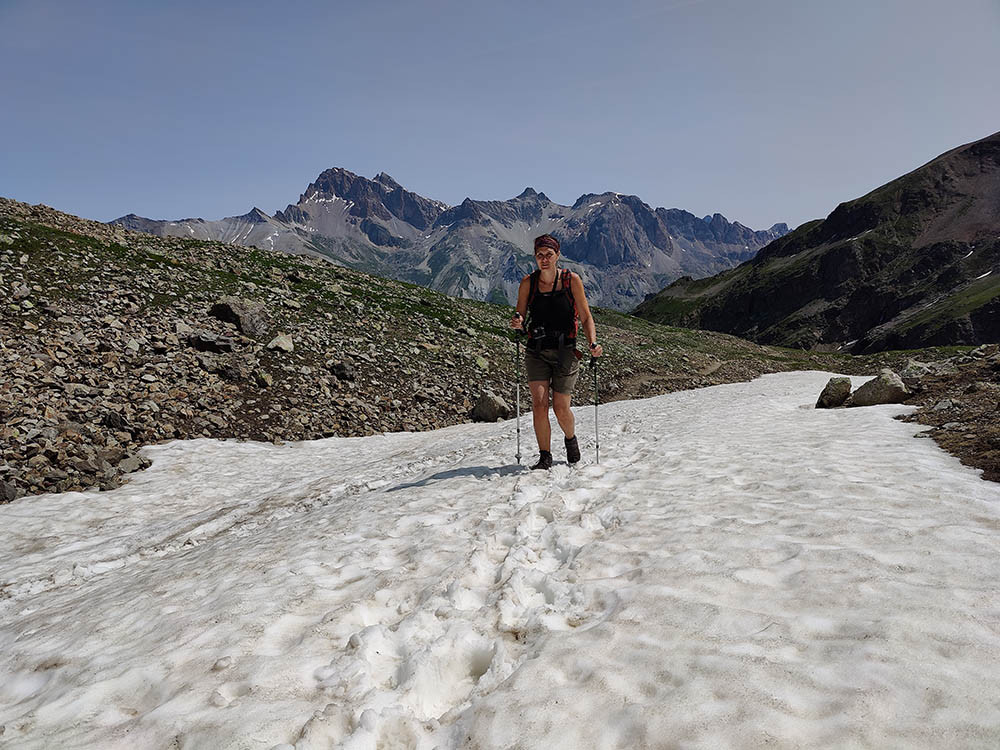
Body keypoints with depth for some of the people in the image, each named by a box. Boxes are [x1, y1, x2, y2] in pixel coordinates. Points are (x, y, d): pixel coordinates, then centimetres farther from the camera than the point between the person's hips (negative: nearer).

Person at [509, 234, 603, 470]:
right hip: (536, 351, 1)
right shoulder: (528, 283, 1)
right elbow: (520, 316, 6)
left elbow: (586, 317, 1)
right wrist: (517, 323, -18)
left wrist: (593, 342, -15)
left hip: (565, 351, -1)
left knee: (560, 408, -2)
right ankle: (545, 457, 4)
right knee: (539, 405, -11)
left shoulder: (571, 280, -3)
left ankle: (570, 438, 31)